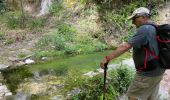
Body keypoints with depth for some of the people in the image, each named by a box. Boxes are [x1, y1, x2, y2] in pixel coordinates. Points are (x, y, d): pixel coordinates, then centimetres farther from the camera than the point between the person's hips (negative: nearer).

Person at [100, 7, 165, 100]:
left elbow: (125, 46, -28)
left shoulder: (144, 29, -20)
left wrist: (108, 58, -27)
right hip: (157, 71, 9)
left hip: (147, 73, -9)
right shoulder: (155, 29, 10)